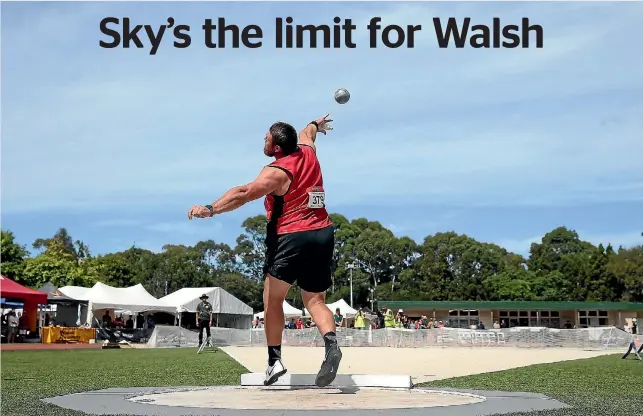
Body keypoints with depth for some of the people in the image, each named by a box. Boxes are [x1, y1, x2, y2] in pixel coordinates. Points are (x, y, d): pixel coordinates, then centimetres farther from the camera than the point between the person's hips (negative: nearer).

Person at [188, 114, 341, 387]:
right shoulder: (308, 152, 8)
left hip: (292, 238, -7)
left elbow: (245, 193, -29)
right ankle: (330, 343, -15)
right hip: (323, 234, 7)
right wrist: (316, 125, 55)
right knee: (315, 301, 10)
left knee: (273, 299, 6)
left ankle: (274, 359, 1)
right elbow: (306, 133, 33)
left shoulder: (276, 172, -13)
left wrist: (210, 209, -37)